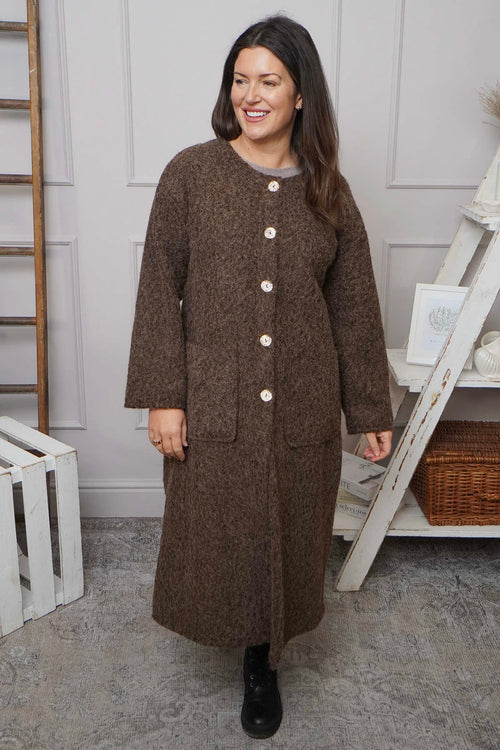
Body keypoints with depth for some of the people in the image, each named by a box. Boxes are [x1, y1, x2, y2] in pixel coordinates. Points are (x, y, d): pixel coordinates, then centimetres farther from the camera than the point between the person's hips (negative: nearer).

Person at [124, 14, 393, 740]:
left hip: (302, 409, 2)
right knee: (212, 537, 13)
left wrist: (373, 410, 6)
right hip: (213, 404, -1)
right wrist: (162, 396, -10)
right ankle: (229, 628, 47)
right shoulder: (191, 173, -4)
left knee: (285, 538, 14)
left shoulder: (328, 190, 2)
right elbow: (160, 291, -5)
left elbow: (355, 308, 4)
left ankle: (262, 664, 39)